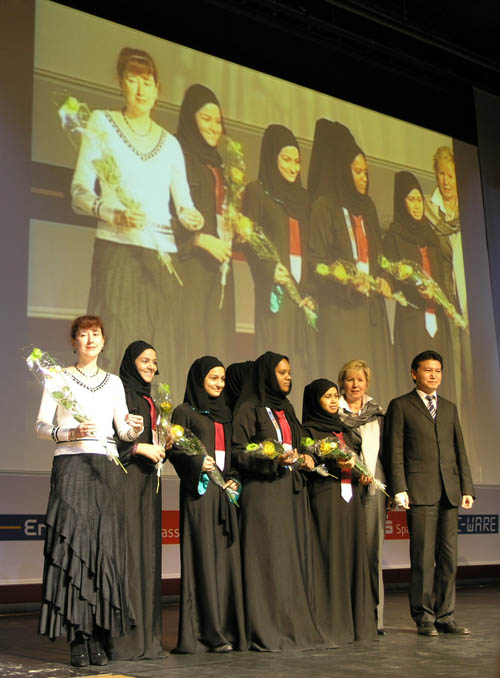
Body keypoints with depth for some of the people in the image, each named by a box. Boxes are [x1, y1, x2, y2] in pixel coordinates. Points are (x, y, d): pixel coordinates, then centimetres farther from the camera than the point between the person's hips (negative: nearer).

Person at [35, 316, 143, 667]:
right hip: (71, 466, -3)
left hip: (106, 468, 3)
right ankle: (77, 639, -4)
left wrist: (136, 428, -13)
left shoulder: (114, 382, 16)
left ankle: (98, 637, 2)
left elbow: (124, 430, 9)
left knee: (105, 548, -3)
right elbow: (41, 426, 1)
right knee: (72, 545, -8)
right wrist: (69, 433, -16)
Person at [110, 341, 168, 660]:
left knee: (148, 553, 6)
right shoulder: (119, 393, -5)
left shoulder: (148, 400, 21)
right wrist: (139, 447, -17)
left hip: (148, 481, 8)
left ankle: (147, 637, 10)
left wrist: (162, 446, 7)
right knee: (127, 552, -10)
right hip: (125, 479, -8)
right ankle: (124, 641, -8)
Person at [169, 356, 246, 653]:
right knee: (204, 557, -8)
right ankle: (208, 632, -4)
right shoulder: (185, 412, 3)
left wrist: (234, 479, 4)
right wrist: (198, 463, -20)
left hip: (225, 492, 6)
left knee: (227, 557, 2)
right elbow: (174, 450, -4)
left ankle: (230, 628, 7)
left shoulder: (224, 414, 20)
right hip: (199, 492, -5)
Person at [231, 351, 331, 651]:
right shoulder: (249, 410, -3)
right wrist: (274, 460, -21)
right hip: (263, 492, -7)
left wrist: (304, 458, 7)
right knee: (269, 559, -8)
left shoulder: (286, 409, 19)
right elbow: (238, 454, -10)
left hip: (293, 491, 7)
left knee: (296, 557, 5)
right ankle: (266, 632, -2)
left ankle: (297, 626, 11)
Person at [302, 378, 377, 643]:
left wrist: (358, 472, 6)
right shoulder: (308, 430, 0)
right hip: (325, 497, -7)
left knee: (353, 556, 4)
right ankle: (330, 624, -5)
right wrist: (336, 465, -22)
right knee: (330, 556, -8)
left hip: (350, 496, 7)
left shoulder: (343, 429, 22)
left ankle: (356, 622, 9)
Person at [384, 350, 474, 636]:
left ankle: (446, 616, 15)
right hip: (420, 491, -4)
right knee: (423, 557, -3)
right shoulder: (401, 406, 5)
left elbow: (460, 449, 17)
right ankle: (424, 618, 7)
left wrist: (467, 488, 9)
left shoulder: (450, 408, 19)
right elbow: (395, 451, -1)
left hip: (449, 491, 5)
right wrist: (399, 489, -9)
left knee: (449, 557, 5)